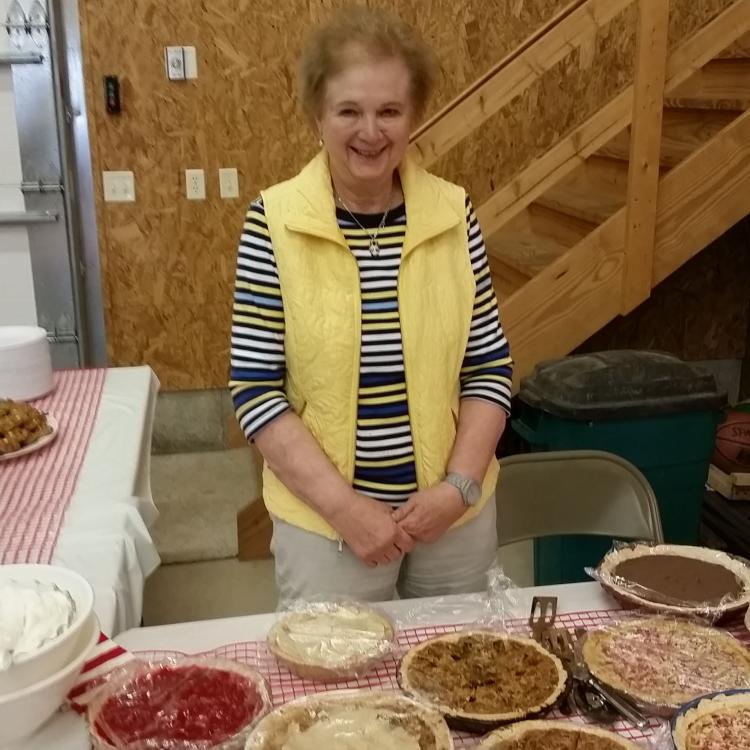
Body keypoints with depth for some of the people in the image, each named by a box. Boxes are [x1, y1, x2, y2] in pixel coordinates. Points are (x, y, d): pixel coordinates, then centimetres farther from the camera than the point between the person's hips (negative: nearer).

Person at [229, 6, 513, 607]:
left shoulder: (453, 214, -5)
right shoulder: (276, 222, -11)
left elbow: (490, 367, 0)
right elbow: (255, 390, -10)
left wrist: (460, 485, -11)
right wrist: (342, 503, -15)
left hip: (456, 512, 3)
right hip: (324, 521, -2)